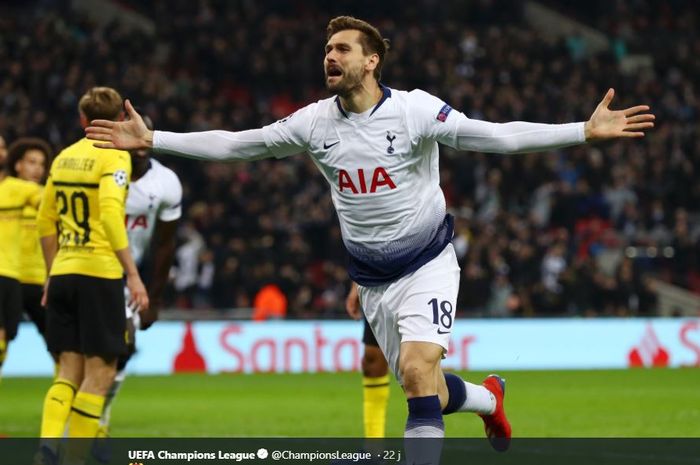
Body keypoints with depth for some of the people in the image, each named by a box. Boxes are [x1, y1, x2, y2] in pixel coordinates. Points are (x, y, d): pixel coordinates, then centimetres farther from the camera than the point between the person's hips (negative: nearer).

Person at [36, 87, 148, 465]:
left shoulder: (64, 158, 13)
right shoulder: (115, 157, -6)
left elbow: (45, 222, 17)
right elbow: (111, 214, -19)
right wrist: (133, 274, -19)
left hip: (62, 274, 6)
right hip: (100, 274, -6)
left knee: (69, 370, 9)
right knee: (100, 371, 0)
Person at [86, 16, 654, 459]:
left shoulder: (414, 110, -16)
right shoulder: (315, 122, -3)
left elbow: (495, 136, -21)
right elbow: (234, 144, 3)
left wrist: (585, 131, -30)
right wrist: (152, 140, 0)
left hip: (428, 265, -5)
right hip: (372, 278, 5)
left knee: (418, 372, -24)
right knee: (423, 387, 10)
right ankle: (488, 398, 43)